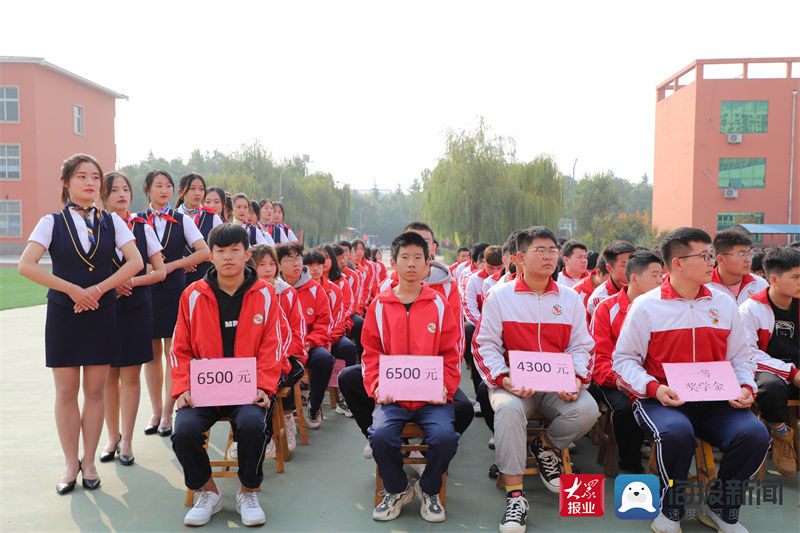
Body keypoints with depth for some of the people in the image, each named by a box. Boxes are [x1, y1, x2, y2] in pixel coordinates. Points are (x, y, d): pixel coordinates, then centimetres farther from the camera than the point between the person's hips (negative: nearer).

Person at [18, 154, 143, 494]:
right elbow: (26, 266, -11)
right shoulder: (52, 222, 1)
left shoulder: (111, 222, 5)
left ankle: (89, 462, 18)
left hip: (102, 314, 1)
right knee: (66, 392, 4)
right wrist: (73, 289, -16)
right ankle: (70, 465, 17)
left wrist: (97, 290, -14)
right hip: (63, 314, -1)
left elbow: (136, 262, -6)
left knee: (95, 390, 5)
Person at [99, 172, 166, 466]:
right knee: (108, 375, 6)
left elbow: (160, 271, 4)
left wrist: (132, 281, -10)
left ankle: (126, 440, 14)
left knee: (130, 376, 3)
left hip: (136, 309, 0)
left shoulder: (143, 228, 4)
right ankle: (112, 436, 22)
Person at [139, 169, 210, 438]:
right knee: (152, 353, 6)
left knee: (173, 352, -3)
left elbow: (205, 252, -3)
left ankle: (168, 413, 6)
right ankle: (156, 411, 18)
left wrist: (173, 265, -10)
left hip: (175, 291, -1)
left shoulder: (182, 220, 5)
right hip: (146, 291, 1)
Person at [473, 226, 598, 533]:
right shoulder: (499, 296, 2)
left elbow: (581, 346, 11)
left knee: (587, 410, -27)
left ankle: (546, 446, 6)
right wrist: (503, 379, -15)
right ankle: (515, 496, -25)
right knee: (508, 409, -35)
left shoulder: (570, 299, 11)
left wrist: (577, 378, -9)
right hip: (515, 384, -2)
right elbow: (484, 346, 0)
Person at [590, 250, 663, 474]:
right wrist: (617, 379, -23)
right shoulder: (607, 308, 2)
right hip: (614, 380, -3)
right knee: (624, 407, -32)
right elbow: (599, 356, -2)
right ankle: (629, 466, -8)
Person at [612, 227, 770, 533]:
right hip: (662, 401, -4)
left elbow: (741, 357, 18)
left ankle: (720, 508, 3)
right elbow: (623, 359, 0)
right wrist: (654, 388, -16)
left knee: (754, 434, -23)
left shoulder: (724, 304, 12)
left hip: (715, 402, 4)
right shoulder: (645, 306, -1)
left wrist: (745, 387, -2)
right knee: (676, 432, -36)